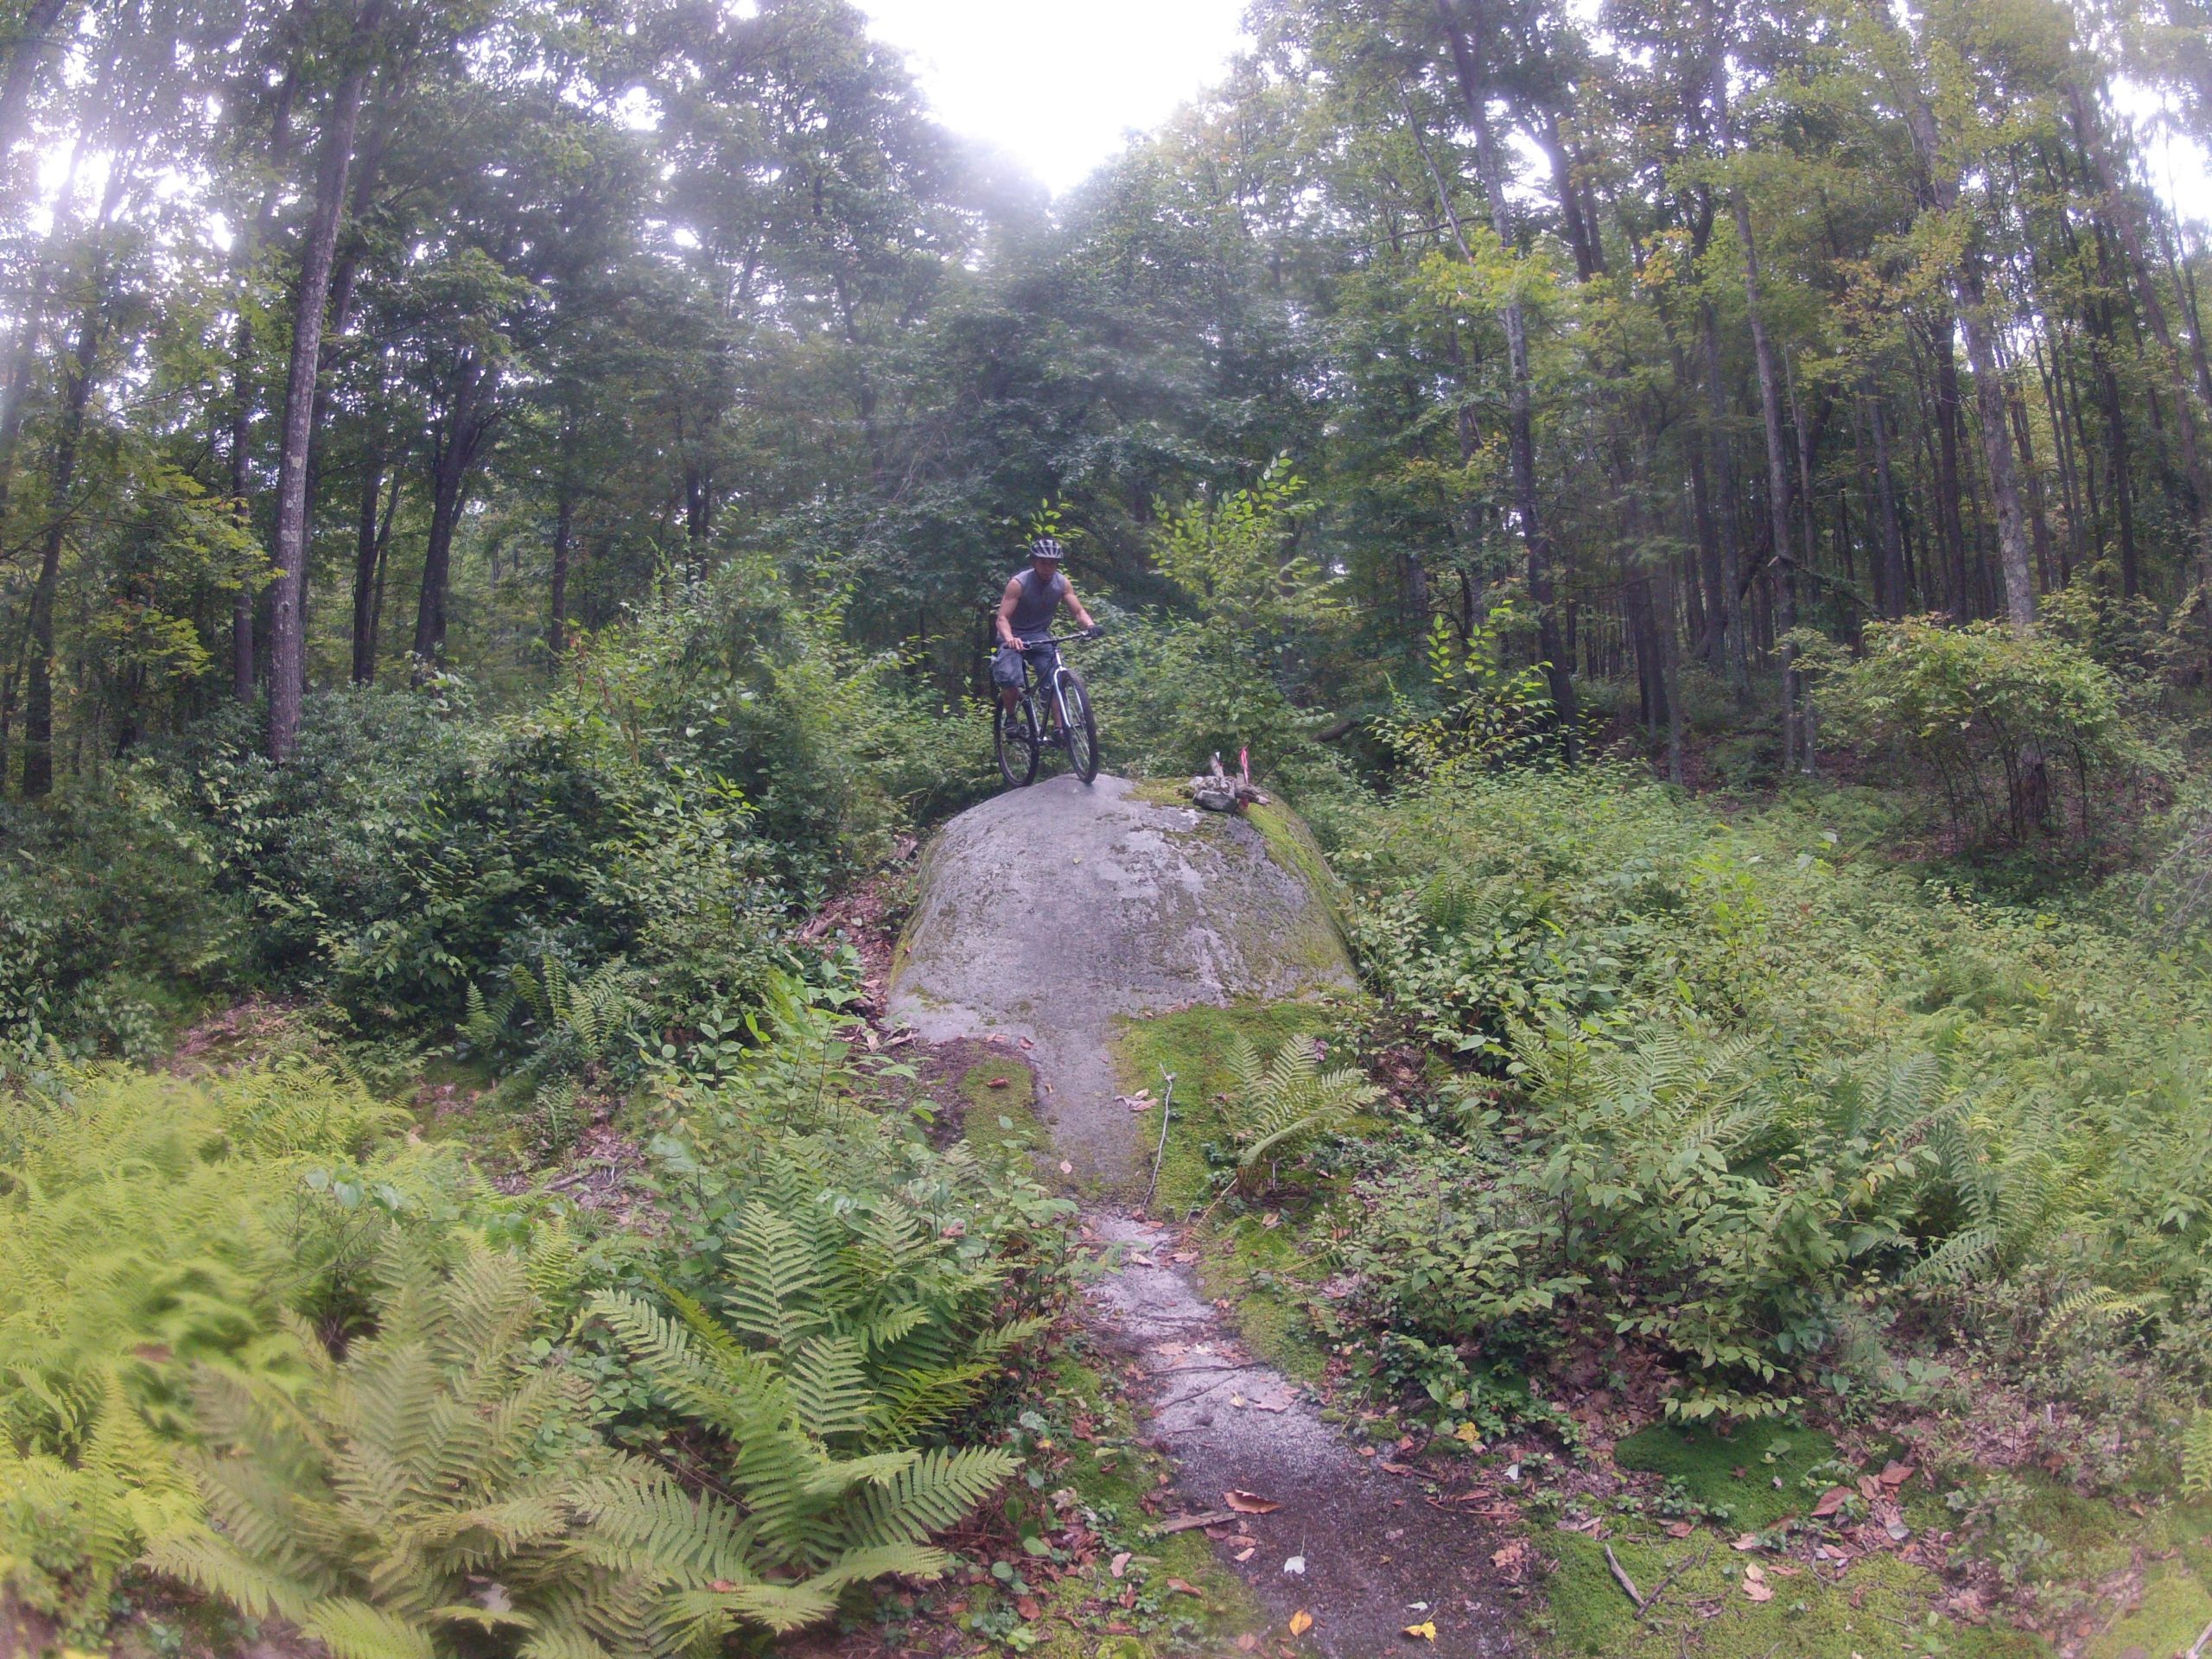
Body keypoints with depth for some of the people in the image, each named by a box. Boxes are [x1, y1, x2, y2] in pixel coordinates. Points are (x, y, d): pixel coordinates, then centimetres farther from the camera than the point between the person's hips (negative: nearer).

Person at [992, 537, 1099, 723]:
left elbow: (1079, 611, -8)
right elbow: (1002, 618, -24)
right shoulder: (1019, 583, -20)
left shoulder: (1062, 583, -8)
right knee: (1009, 680, -27)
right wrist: (1010, 638, -45)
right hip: (1014, 637, -3)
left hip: (1040, 636, 3)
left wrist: (1090, 626, -31)